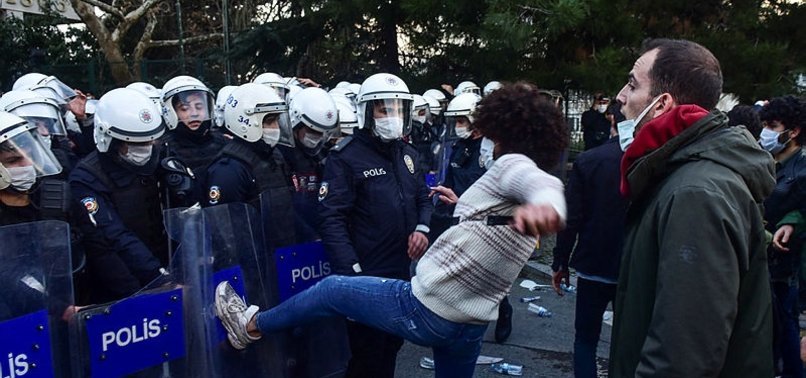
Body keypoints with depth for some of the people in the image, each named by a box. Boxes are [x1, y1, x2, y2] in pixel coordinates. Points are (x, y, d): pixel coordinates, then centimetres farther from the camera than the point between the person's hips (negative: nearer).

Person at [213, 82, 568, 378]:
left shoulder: (512, 164, -15)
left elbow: (544, 184, -38)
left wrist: (544, 205, -61)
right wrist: (464, 207, 36)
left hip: (423, 311, -8)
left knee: (332, 289, 11)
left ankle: (250, 326, 30)